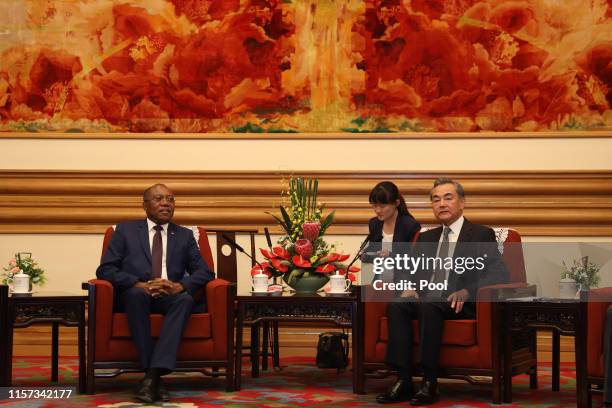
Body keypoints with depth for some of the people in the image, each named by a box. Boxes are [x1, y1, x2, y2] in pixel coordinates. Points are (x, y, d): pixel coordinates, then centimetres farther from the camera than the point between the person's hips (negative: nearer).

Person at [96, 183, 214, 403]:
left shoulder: (185, 235, 18)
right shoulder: (126, 230, 12)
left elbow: (205, 272, 8)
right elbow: (105, 269, 1)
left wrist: (180, 285, -16)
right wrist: (139, 284, -18)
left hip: (170, 297, 2)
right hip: (135, 296, -2)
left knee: (185, 299, -34)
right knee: (136, 293, -37)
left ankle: (153, 375, -43)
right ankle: (154, 376, -37)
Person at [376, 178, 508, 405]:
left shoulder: (482, 235, 6)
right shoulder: (426, 238, 24)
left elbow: (498, 275, -6)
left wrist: (466, 292, -23)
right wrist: (409, 288, -5)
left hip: (460, 303, -5)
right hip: (426, 300, 5)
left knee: (428, 306, -36)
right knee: (396, 305, -27)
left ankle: (429, 383, -32)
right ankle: (403, 382, -29)